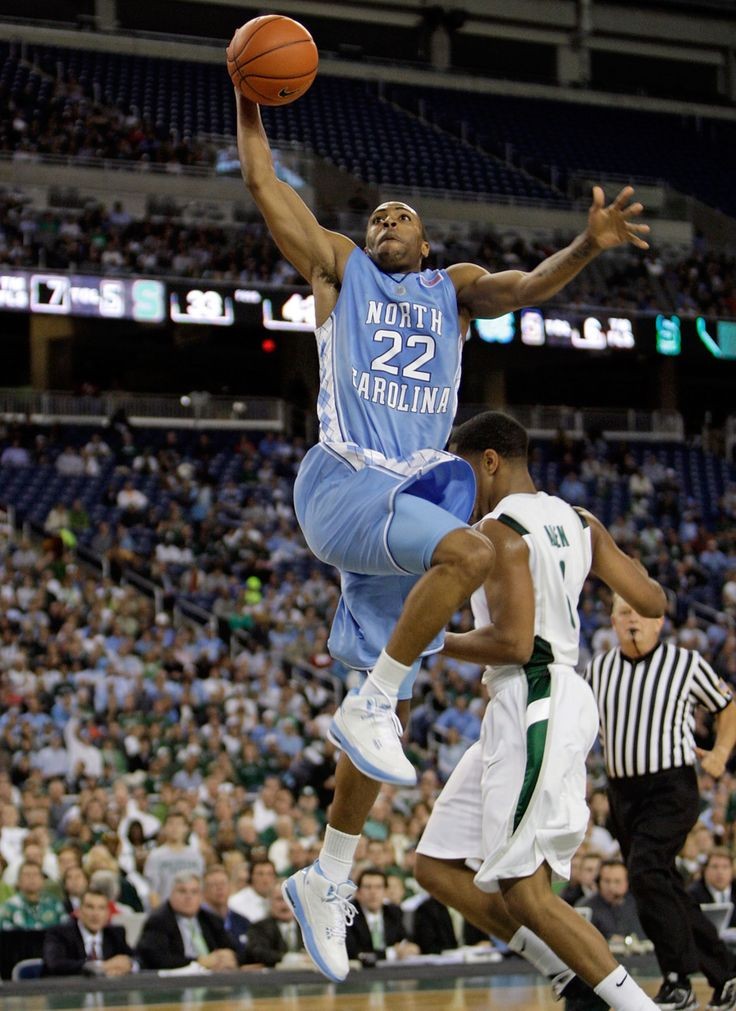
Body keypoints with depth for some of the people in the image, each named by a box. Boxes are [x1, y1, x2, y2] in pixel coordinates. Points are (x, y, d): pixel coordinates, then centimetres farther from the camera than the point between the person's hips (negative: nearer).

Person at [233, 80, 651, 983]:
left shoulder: (454, 287, 20)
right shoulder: (338, 266, 13)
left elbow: (524, 287, 0)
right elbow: (261, 182, 7)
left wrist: (589, 246, -17)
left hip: (413, 495, 5)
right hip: (342, 485, -5)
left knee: (388, 711, 5)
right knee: (472, 550, -32)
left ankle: (326, 881, 15)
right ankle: (366, 707, -22)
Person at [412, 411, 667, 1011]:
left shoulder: (499, 529, -12)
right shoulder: (577, 522, 14)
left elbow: (512, 642, -21)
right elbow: (654, 603, 15)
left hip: (533, 706, -10)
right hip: (531, 709, 10)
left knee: (524, 891, -9)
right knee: (438, 867, 11)